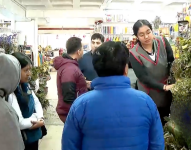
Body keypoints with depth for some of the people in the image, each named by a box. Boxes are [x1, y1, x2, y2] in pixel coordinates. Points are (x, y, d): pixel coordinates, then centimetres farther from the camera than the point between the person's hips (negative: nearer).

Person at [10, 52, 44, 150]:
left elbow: (37, 103, 10)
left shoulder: (25, 86, 3)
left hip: (34, 135, 8)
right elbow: (19, 123, -29)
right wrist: (36, 121, -12)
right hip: (22, 140, -8)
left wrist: (39, 118, -9)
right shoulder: (9, 92, -24)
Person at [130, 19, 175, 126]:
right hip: (149, 94, -3)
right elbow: (143, 77, -20)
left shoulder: (162, 42, -9)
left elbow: (172, 61, -5)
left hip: (167, 91, 3)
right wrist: (164, 87, -25)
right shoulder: (134, 54, -19)